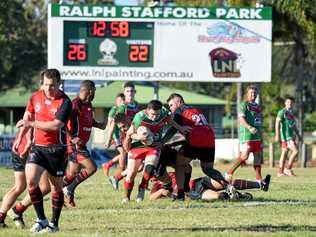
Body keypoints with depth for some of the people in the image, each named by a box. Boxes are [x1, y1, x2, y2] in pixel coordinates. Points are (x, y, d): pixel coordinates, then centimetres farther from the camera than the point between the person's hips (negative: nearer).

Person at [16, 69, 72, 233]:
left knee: (56, 186, 7)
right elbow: (27, 117, 19)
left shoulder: (64, 102, -14)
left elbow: (55, 125, -24)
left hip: (57, 149, -3)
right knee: (31, 180, -15)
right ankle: (41, 219, -4)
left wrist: (31, 124, -23)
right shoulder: (35, 97, 2)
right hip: (37, 147, 3)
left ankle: (54, 223, 21)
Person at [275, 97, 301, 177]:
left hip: (291, 136, 9)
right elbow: (277, 123, -14)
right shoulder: (282, 112, -8)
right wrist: (277, 135, -21)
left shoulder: (291, 113, 18)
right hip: (285, 136, -9)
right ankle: (288, 169, -10)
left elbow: (294, 125, 27)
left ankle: (280, 172, 12)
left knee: (284, 153, 9)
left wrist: (298, 135, 26)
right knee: (295, 151, -15)